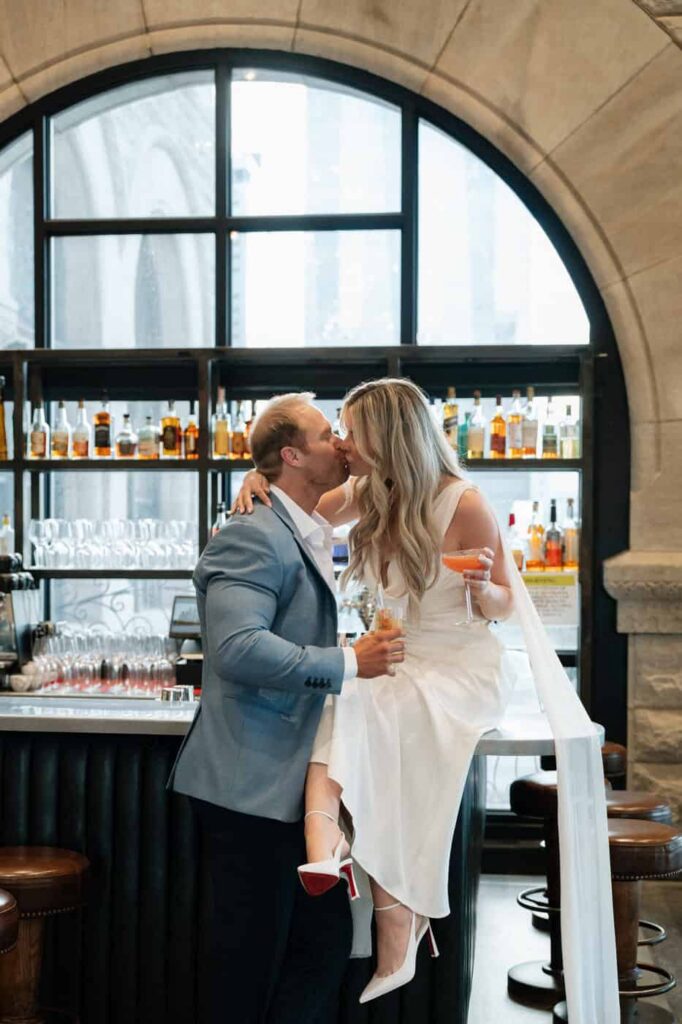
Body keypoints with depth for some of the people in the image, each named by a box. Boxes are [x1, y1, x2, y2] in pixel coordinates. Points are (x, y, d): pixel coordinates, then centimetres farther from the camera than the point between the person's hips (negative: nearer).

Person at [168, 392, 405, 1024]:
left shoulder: (311, 540, 17)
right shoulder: (253, 538, -15)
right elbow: (238, 647, -29)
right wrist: (349, 664, -25)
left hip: (291, 785, 10)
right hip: (252, 786, -10)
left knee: (325, 940, 13)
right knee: (251, 962, 0)